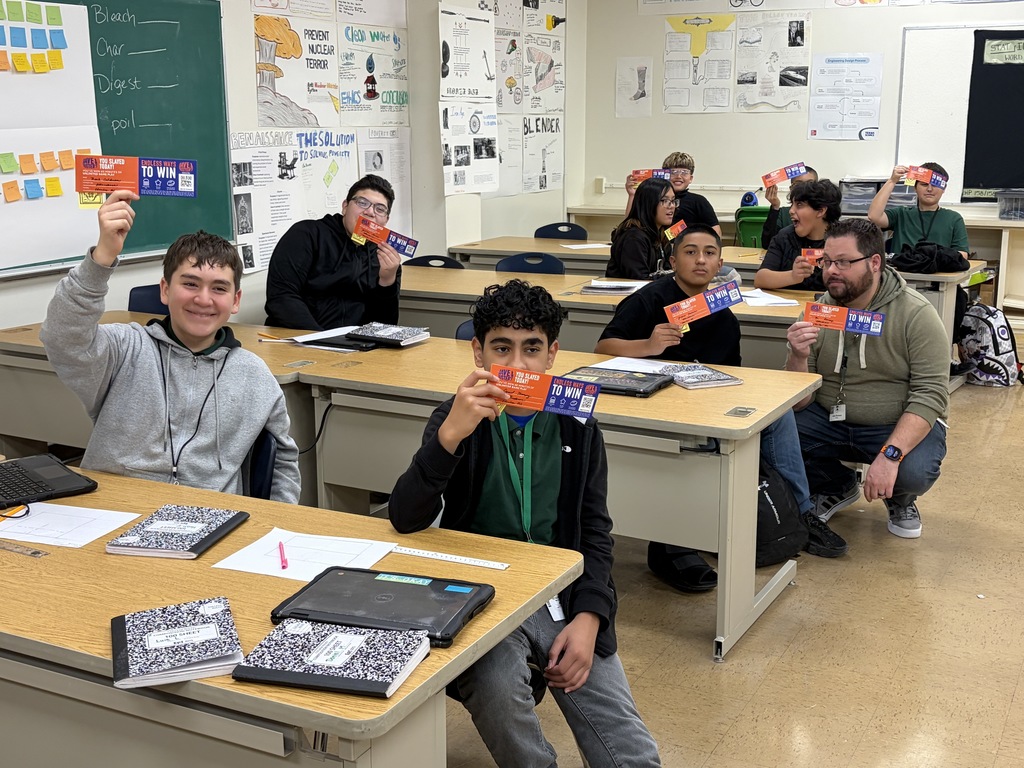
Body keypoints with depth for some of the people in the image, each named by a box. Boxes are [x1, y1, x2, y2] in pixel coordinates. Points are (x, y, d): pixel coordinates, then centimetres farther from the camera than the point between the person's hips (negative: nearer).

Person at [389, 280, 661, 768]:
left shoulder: (577, 426, 4)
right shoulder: (458, 419, -2)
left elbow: (595, 532, 7)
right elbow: (405, 519, -15)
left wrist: (588, 618, -9)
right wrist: (451, 434, -31)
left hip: (562, 597, 2)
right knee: (495, 686, -33)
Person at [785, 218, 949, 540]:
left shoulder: (916, 314, -14)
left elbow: (931, 394, -20)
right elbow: (799, 402, -6)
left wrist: (891, 454, -34)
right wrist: (798, 359, -28)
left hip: (899, 425, -3)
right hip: (831, 420, 3)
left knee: (913, 472, -34)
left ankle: (900, 500, 8)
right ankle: (838, 487, 10)